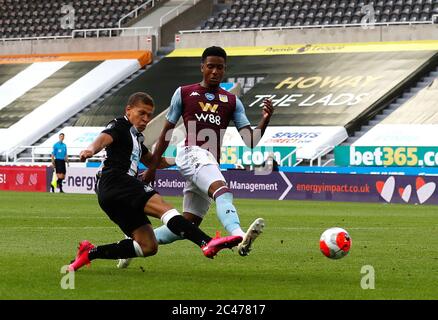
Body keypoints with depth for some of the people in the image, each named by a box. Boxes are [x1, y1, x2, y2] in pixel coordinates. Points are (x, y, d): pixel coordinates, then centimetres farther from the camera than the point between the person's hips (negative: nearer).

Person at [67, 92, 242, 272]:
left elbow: (151, 161, 43)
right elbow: (104, 137, -20)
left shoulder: (135, 136, 31)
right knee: (164, 208, -29)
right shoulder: (119, 126, 3)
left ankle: (90, 252, 5)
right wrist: (91, 149, -42)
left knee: (148, 247, 2)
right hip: (116, 181, -10)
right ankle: (207, 243, -49)